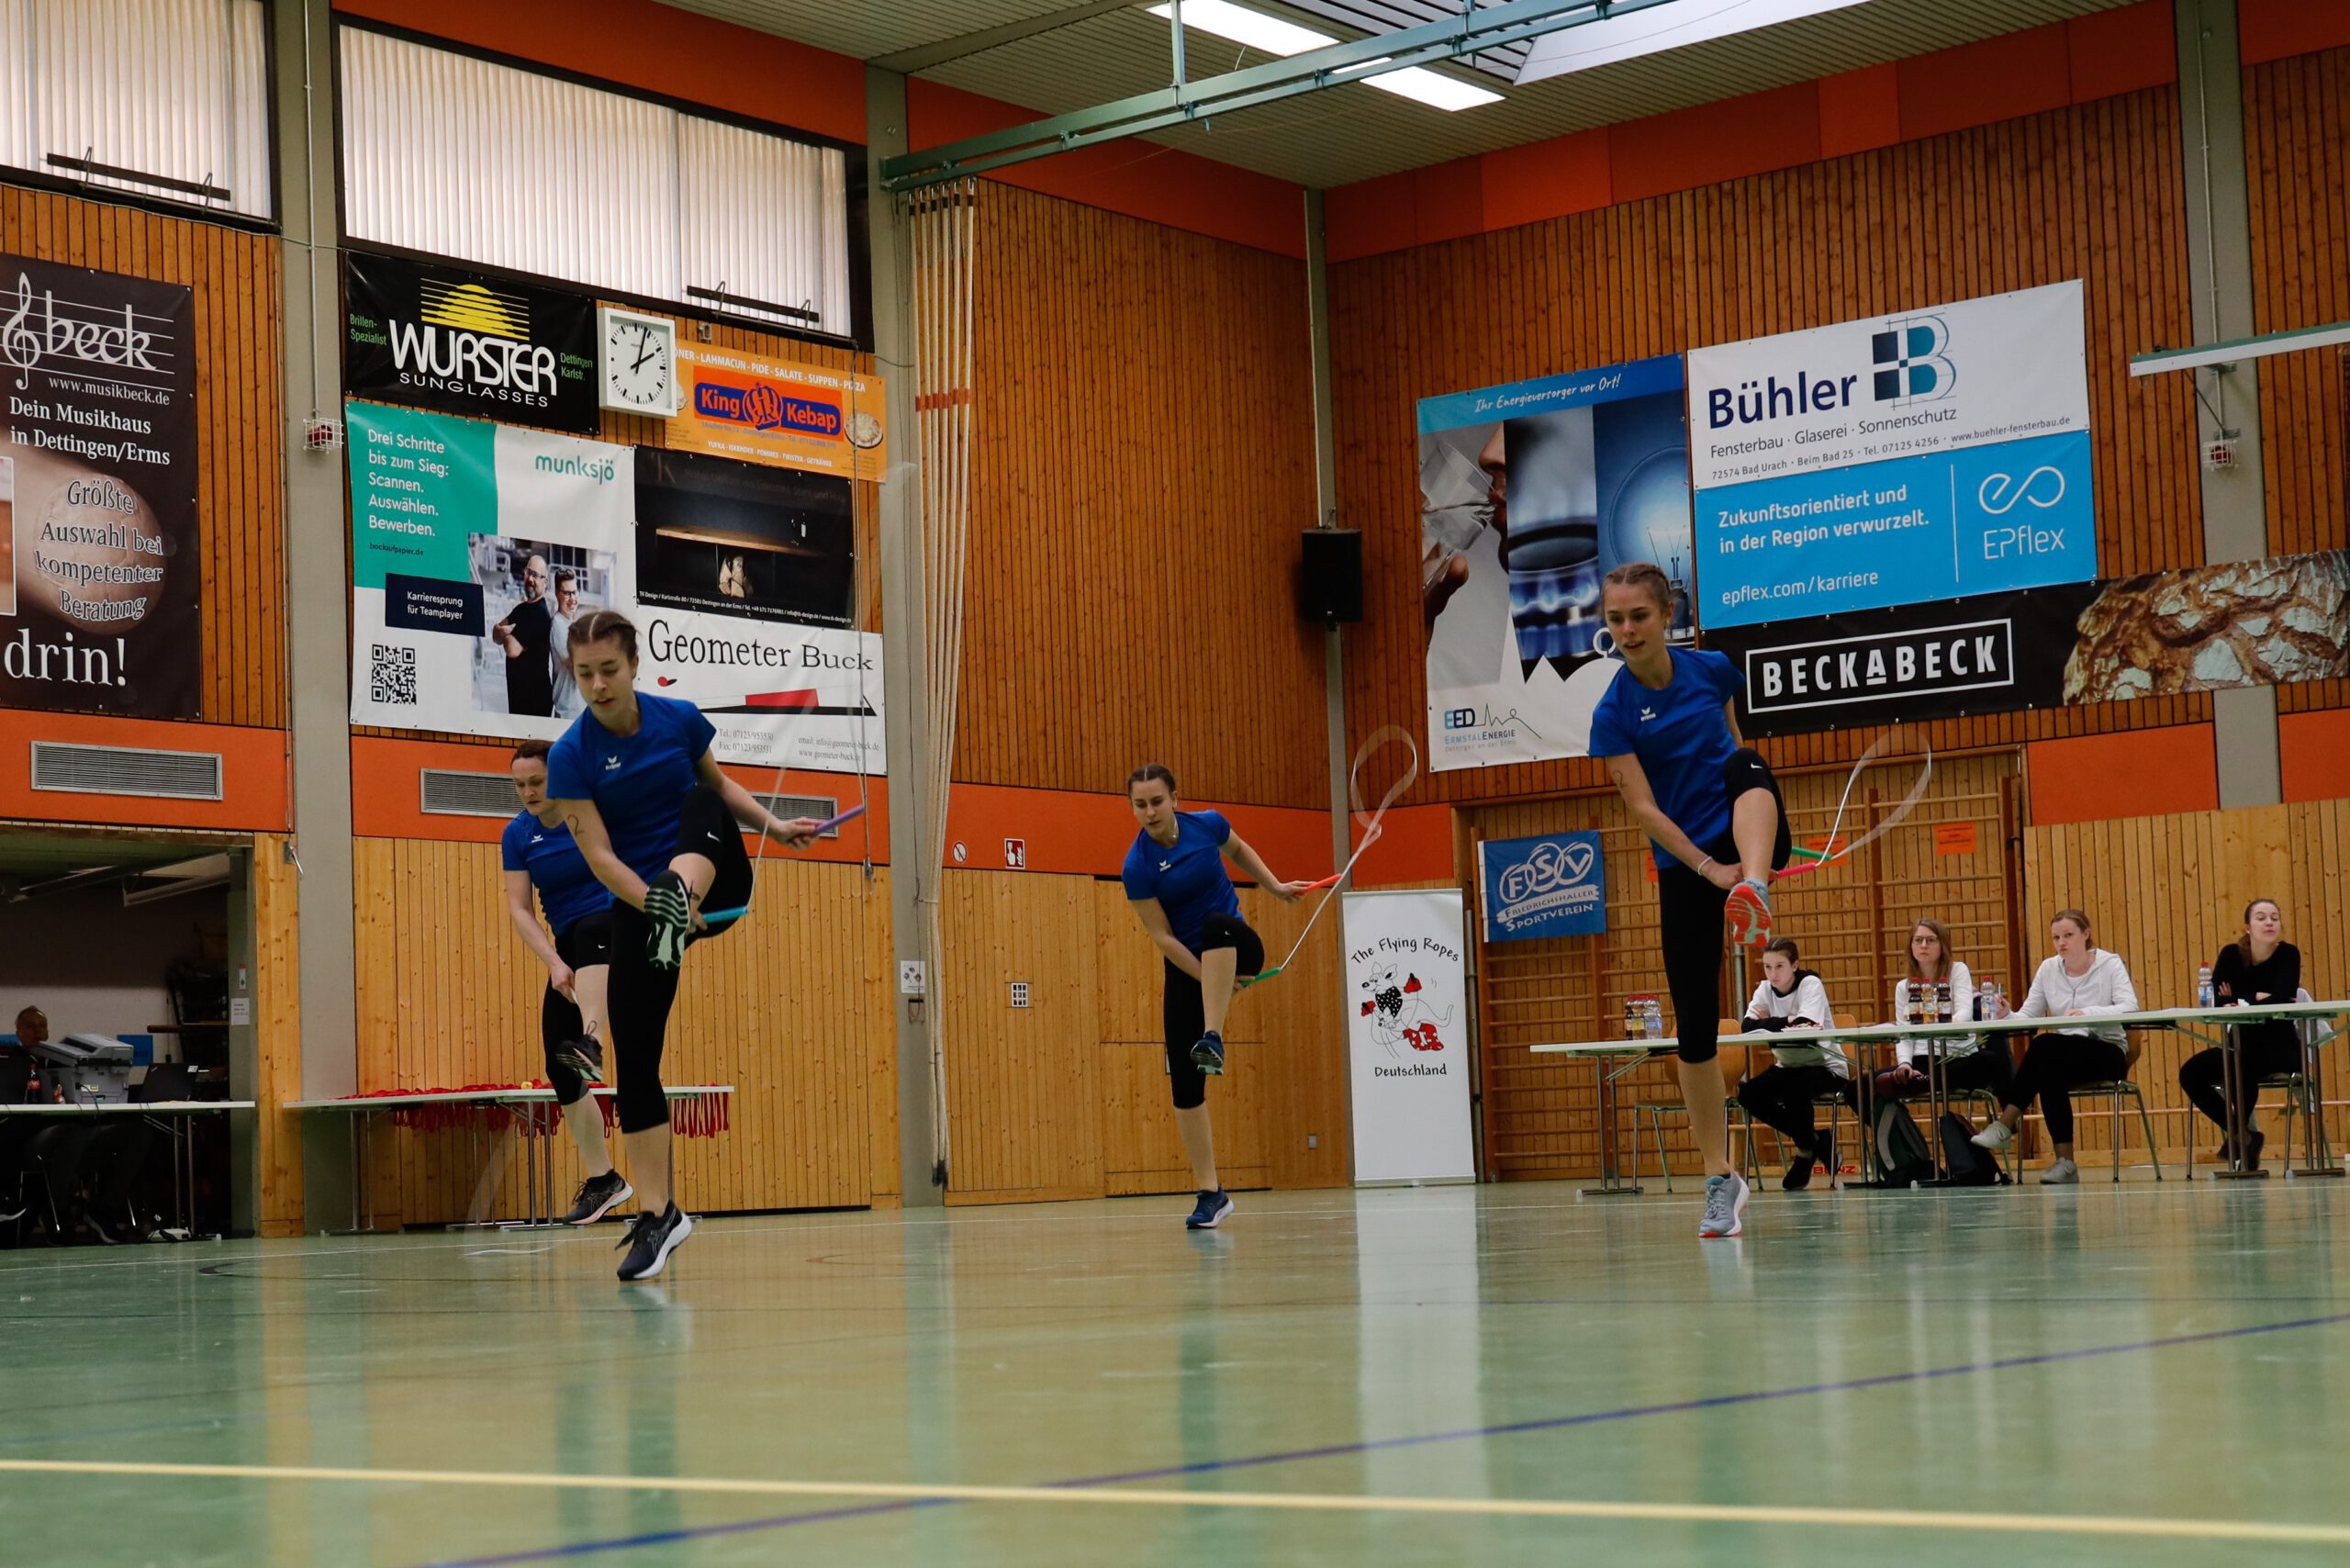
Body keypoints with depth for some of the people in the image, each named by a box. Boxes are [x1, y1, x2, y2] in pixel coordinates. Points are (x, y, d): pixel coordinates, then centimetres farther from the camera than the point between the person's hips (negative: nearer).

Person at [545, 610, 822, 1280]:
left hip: (716, 882, 1)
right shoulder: (570, 755, -10)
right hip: (637, 903, -1)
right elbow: (599, 858, -16)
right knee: (633, 1059, -7)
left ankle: (682, 903, -56)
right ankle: (656, 1213, 1)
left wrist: (777, 825, 6)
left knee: (700, 801, -28)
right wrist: (656, 905, -31)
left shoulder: (679, 718, -2)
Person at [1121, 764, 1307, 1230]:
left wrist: (1275, 886, 12)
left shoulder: (1208, 825, -7)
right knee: (1184, 1080, -8)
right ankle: (1210, 1192, 0)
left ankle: (1213, 1038, -44)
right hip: (1185, 967, 0)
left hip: (1237, 947, 0)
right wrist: (1208, 978, -24)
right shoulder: (1137, 867, -15)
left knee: (1215, 924, -38)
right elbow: (1163, 937, -15)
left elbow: (1239, 849, 18)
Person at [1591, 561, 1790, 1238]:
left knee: (1747, 764, -32)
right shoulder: (1613, 712, -9)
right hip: (1684, 864, -1)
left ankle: (1755, 894, -56)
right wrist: (1709, 868, -24)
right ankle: (1722, 1180, 7)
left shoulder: (1712, 669, -1)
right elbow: (1644, 809, -15)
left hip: (1748, 835, 1)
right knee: (1694, 1021, -3)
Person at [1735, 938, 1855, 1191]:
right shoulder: (1765, 989, 0)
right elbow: (1748, 1027, -17)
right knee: (1749, 1094, -18)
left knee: (1793, 1087, -36)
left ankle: (1806, 1151, -9)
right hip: (1789, 1066, 6)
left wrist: (1769, 1023, -20)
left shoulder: (1811, 984, -14)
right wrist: (1787, 1021, -27)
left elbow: (1805, 1026, -30)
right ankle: (1816, 1141, -1)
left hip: (1825, 1066, -6)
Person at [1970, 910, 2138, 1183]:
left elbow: (2130, 1006, -18)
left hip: (2107, 1051, -4)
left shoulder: (2110, 964, -3)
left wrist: (2088, 1012, -34)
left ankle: (2005, 1124, -28)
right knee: (2048, 1070, -34)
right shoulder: (2048, 969, 10)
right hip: (2063, 1055, 4)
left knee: (2044, 1045, -32)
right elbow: (2028, 1015, 3)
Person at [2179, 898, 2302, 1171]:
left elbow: (2283, 1000, -22)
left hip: (2280, 1046, -4)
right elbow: (2218, 1003, -14)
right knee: (2191, 1073, -19)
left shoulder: (2288, 954, -8)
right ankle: (2243, 1135, -4)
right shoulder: (2231, 955, -3)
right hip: (2241, 1046, 4)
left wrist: (2242, 1001, -17)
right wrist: (2259, 997, -18)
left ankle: (2238, 1133, -10)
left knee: (2243, 1064, -35)